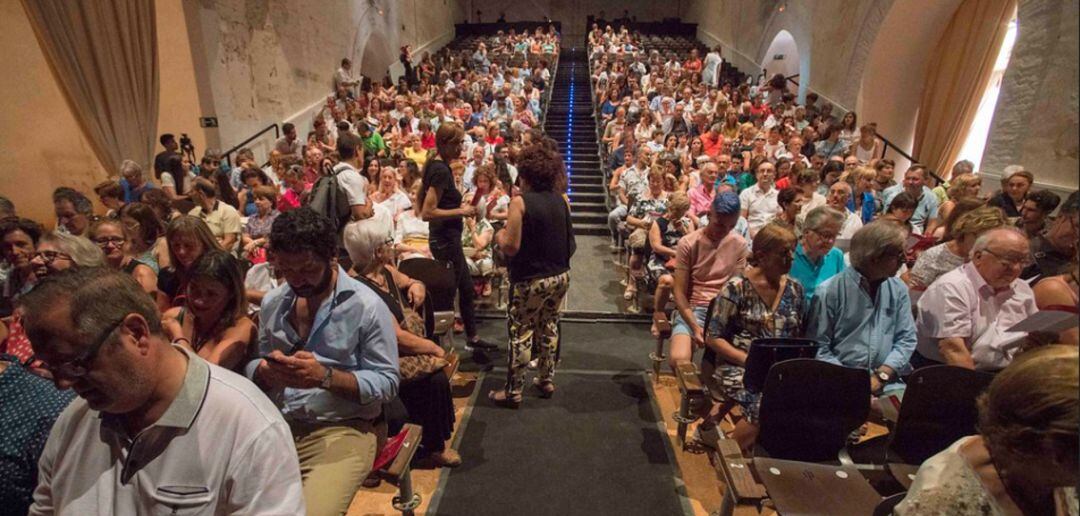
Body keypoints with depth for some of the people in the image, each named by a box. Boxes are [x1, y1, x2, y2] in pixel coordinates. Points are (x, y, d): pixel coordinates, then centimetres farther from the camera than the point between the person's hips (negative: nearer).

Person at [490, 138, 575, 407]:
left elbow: (511, 247, -18)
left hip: (530, 280, -6)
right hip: (560, 276, 6)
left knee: (520, 332, 7)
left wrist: (499, 235, 1)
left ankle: (513, 392, 17)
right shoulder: (562, 199, 0)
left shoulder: (520, 201, -16)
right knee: (548, 326, 21)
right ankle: (547, 380, 33)